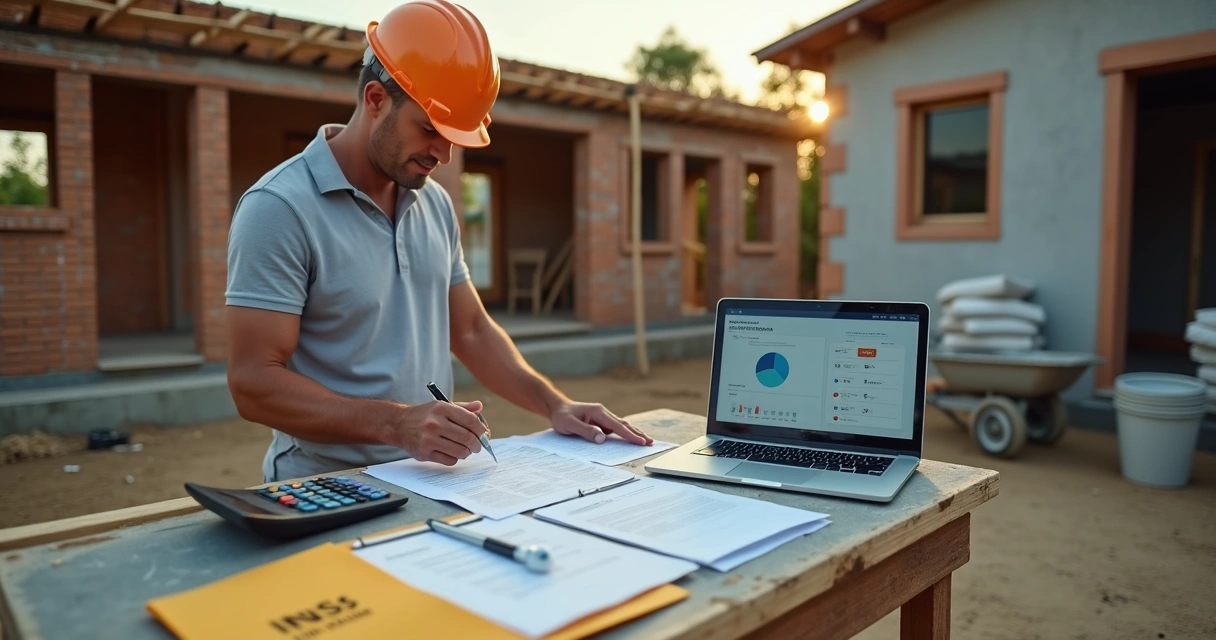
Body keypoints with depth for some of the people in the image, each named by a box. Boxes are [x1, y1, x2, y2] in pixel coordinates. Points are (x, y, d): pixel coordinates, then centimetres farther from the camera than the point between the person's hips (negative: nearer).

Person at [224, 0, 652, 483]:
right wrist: (397, 423, -29)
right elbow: (254, 383, -17)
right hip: (328, 488, -5)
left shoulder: (435, 204, 8)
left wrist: (555, 405, 3)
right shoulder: (278, 209, -13)